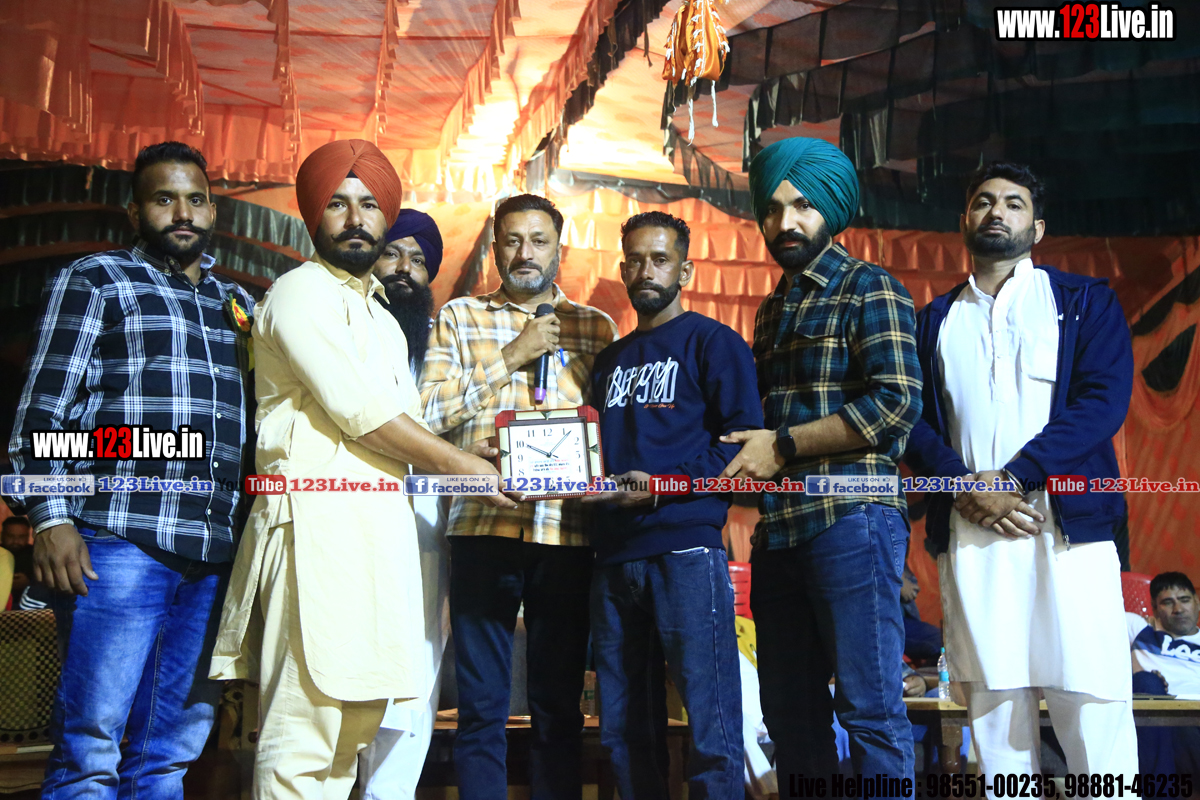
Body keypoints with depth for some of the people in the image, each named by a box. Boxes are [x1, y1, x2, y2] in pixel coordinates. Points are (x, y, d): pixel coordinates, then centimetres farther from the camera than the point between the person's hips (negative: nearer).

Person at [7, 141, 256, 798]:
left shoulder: (238, 304, 22)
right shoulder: (94, 281, 8)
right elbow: (44, 407, 0)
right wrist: (51, 518, -11)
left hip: (215, 556, 5)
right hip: (120, 544, -4)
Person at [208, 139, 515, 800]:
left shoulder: (380, 317, 26)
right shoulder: (302, 290, -2)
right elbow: (356, 408, -11)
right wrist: (461, 465, -4)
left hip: (376, 523, 9)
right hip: (321, 516, -9)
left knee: (355, 722, 10)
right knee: (304, 729, -10)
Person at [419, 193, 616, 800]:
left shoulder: (596, 327, 14)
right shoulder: (459, 316, 10)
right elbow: (430, 412, -2)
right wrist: (512, 355, -6)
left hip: (568, 532, 1)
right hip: (482, 526, -1)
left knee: (559, 705, 8)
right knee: (481, 705, 4)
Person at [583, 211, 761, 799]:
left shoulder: (712, 342, 3)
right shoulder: (610, 359, 24)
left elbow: (744, 441, -8)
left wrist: (665, 485, -17)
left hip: (685, 549, -6)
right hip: (614, 553, 7)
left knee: (711, 731, -5)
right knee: (621, 731, 11)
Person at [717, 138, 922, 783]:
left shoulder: (869, 288, 0)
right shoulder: (772, 310, 22)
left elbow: (896, 403, -12)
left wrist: (782, 446, -10)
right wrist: (748, 456, 7)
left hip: (850, 518, -7)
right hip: (778, 529, 7)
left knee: (869, 709, -4)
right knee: (790, 714, 11)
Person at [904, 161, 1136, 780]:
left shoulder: (1084, 301, 12)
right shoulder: (934, 320, 19)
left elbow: (1104, 400, -2)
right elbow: (913, 421, 9)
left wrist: (1011, 477, -12)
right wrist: (966, 487, -9)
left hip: (1067, 523, -2)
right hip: (968, 531, 2)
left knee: (1092, 705, -7)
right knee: (994, 710, 2)